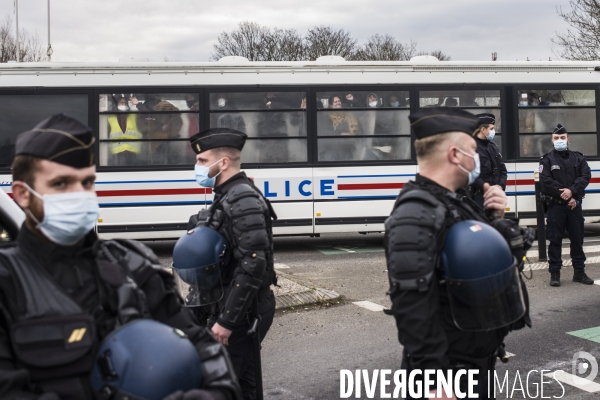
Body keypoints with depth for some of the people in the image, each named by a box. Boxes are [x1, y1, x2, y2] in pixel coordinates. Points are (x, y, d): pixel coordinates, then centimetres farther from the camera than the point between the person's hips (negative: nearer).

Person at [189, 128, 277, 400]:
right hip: (227, 308, 10)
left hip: (241, 314, -10)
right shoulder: (226, 197, 13)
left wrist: (227, 320, -23)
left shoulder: (243, 201, -19)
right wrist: (219, 313, 21)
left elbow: (253, 265, -25)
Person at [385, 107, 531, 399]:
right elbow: (412, 307, -29)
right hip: (450, 368, -9)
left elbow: (483, 257, 20)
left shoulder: (457, 201, 7)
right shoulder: (417, 215, -24)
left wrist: (495, 219, 2)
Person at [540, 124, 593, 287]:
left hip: (575, 204, 3)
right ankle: (554, 273, 5)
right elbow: (546, 181, -10)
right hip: (555, 206, -3)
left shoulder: (578, 157, 11)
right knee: (555, 240, 0)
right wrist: (564, 195, -15)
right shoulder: (547, 159, 1)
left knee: (577, 238, 8)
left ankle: (579, 272, 18)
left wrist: (572, 191, -18)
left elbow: (586, 176, -3)